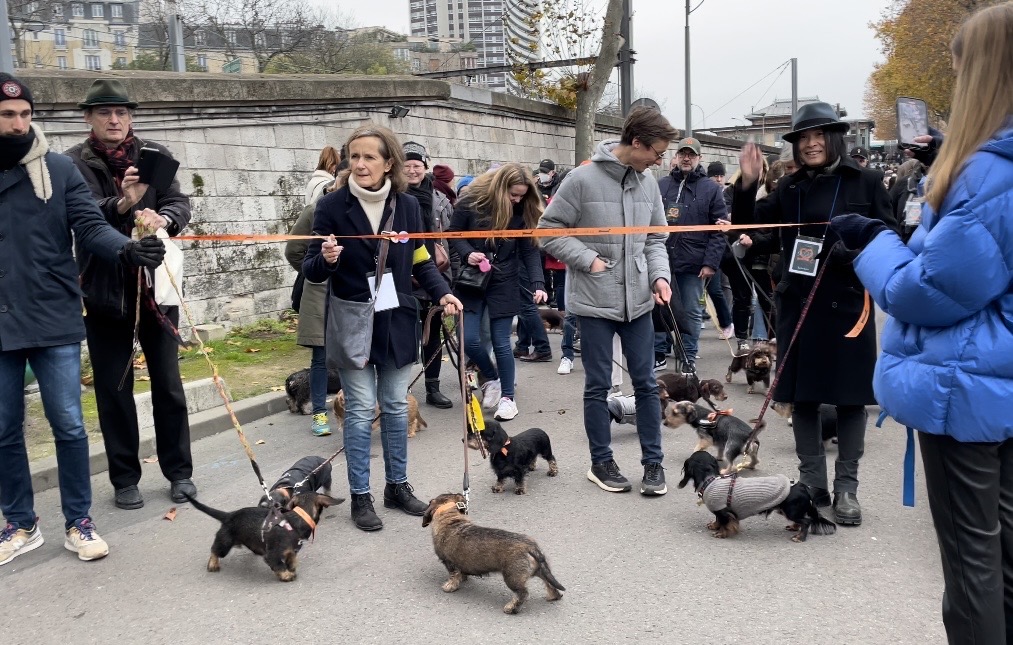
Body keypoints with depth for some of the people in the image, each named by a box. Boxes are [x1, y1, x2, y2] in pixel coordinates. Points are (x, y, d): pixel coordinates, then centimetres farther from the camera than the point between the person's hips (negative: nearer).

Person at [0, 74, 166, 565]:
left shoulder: (59, 169, -1)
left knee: (68, 425, 4)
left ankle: (79, 522, 20)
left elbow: (90, 227, -9)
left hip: (54, 323, -1)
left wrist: (128, 249, -29)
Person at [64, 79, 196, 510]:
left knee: (167, 383, 7)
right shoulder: (75, 163, -1)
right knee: (114, 388, 7)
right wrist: (122, 204, -33)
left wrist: (161, 219, -25)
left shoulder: (155, 154, 4)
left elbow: (180, 203, -3)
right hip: (105, 289, -1)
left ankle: (179, 471, 21)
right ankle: (125, 479, 20)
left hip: (156, 283, 1)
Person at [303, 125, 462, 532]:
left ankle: (397, 485, 27)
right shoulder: (332, 205, -7)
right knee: (361, 410, 0)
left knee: (396, 406, 12)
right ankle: (360, 496, 14)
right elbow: (312, 271, -6)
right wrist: (326, 259, -28)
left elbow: (421, 261, 11)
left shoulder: (407, 206, 2)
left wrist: (442, 293, -5)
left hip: (397, 322, 3)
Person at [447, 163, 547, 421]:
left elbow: (530, 251, -4)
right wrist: (467, 253, -18)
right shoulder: (471, 201, -9)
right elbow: (453, 233, 1)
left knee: (501, 342, 1)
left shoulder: (523, 211, -4)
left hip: (504, 284, 0)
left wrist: (538, 283, -17)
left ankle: (508, 396, 15)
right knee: (469, 339, -3)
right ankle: (492, 378, 25)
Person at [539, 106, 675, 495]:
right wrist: (589, 260, -15)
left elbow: (656, 239, 13)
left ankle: (653, 461, 21)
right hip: (594, 301, -5)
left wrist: (660, 275, -3)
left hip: (638, 300, 5)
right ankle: (601, 461, 22)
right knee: (598, 386, 6)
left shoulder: (648, 183, 5)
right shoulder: (583, 179, -12)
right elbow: (549, 230, -8)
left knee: (646, 382, 9)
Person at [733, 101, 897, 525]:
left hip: (848, 303, -2)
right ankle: (812, 482, 19)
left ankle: (846, 487, 14)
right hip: (799, 304, 3)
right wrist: (747, 184, -10)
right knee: (802, 394, 7)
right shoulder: (789, 188, 8)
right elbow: (749, 225, 4)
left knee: (850, 395, 3)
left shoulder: (865, 182, 0)